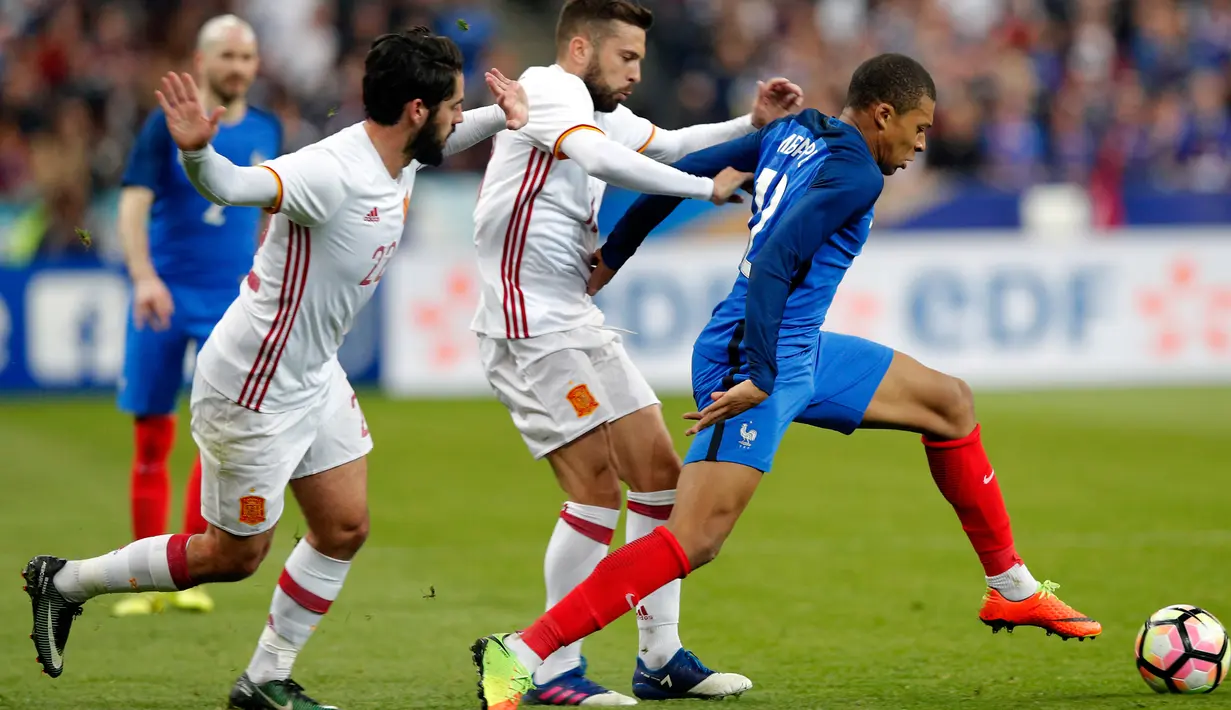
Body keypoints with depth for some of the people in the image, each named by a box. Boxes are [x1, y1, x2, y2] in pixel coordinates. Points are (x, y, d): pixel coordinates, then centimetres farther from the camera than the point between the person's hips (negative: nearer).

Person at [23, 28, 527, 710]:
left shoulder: (399, 159, -1)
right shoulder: (330, 173, -29)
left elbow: (438, 143, 24)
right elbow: (232, 186, -44)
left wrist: (502, 117, 8)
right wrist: (197, 150, -64)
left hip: (316, 375, 9)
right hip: (255, 390, -9)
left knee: (345, 529, 8)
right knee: (232, 556, 5)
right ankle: (66, 582, 21)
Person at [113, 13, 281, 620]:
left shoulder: (266, 131, 7)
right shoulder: (167, 126, -4)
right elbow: (133, 203, -13)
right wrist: (144, 277, -28)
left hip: (230, 303, 2)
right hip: (163, 297, -2)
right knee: (152, 438, 0)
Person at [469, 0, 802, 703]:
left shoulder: (601, 111, 18)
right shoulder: (548, 88, -11)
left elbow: (670, 144, 30)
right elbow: (603, 159, -29)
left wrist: (753, 123, 15)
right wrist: (708, 189, -26)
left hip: (579, 320, 10)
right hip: (529, 324, -10)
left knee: (659, 471, 7)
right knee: (600, 485, -13)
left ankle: (661, 658, 13)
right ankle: (554, 671, -6)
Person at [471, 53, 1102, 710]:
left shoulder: (792, 132, 13)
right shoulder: (856, 173, -13)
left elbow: (683, 171, 15)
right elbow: (775, 260, -24)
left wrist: (612, 255, 25)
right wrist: (758, 377, -26)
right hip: (755, 361, -11)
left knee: (951, 404, 18)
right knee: (693, 541, -18)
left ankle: (1011, 591, 26)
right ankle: (519, 656, -20)